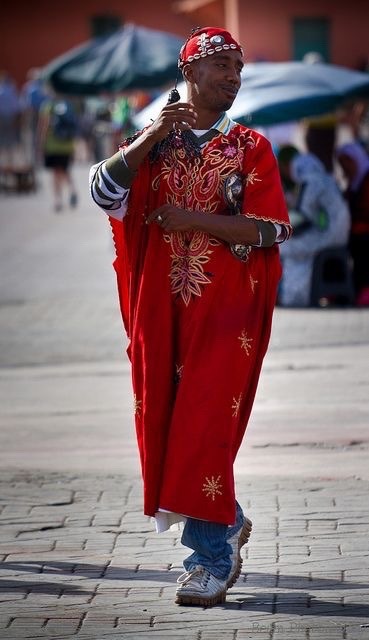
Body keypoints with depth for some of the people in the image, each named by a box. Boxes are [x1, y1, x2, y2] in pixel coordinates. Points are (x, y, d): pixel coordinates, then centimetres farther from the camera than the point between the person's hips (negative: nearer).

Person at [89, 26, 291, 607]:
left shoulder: (251, 148, 4)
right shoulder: (153, 143, 11)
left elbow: (270, 229, -7)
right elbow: (103, 194, -5)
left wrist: (194, 220, -13)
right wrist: (150, 138, -15)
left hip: (226, 308, -3)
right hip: (162, 309, 4)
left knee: (206, 425, -11)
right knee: (163, 422, 7)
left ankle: (212, 557, -4)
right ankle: (228, 522, 28)